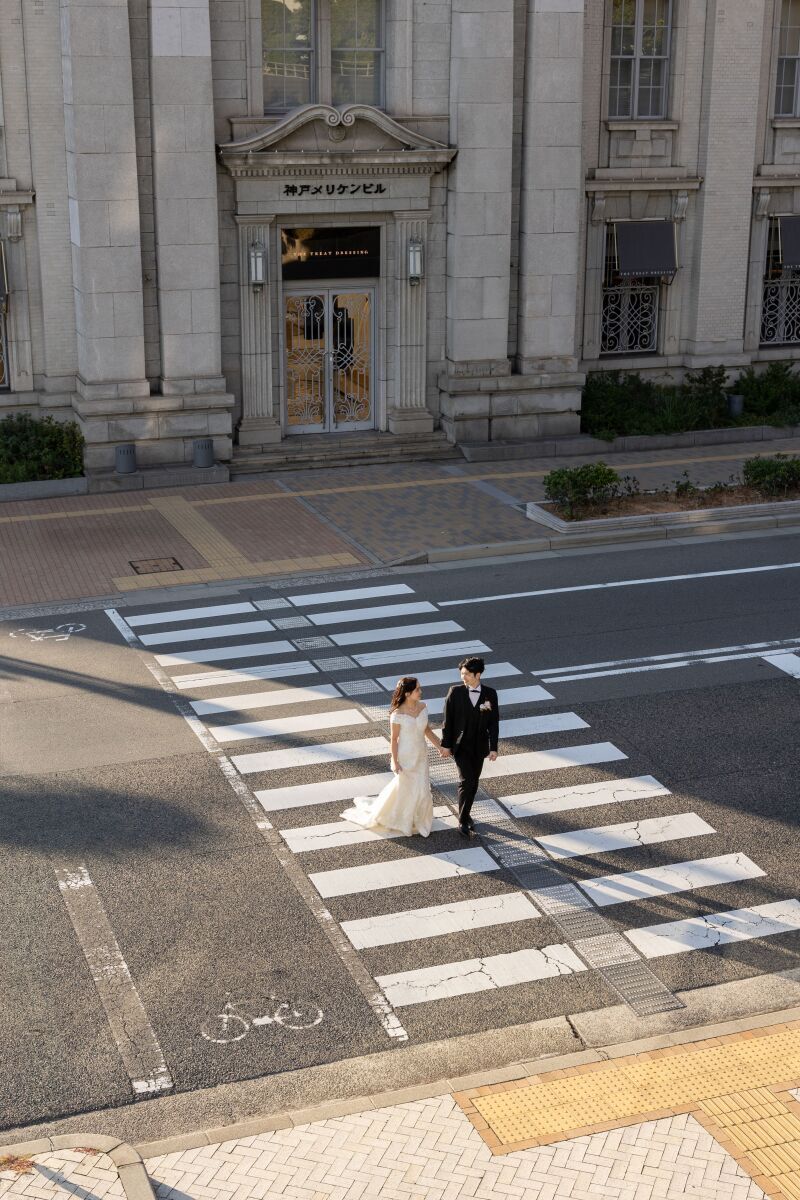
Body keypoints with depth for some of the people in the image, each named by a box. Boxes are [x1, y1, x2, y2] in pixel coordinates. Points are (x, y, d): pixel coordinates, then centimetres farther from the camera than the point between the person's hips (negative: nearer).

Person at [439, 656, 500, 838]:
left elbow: (493, 723, -2)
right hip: (460, 745, -2)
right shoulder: (455, 692, -9)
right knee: (466, 781, -12)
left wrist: (493, 748, -4)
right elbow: (448, 720, -5)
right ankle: (463, 821, -2)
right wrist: (445, 744, -5)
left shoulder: (490, 694, -6)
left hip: (479, 746, 2)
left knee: (473, 783, 13)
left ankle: (465, 814, 33)